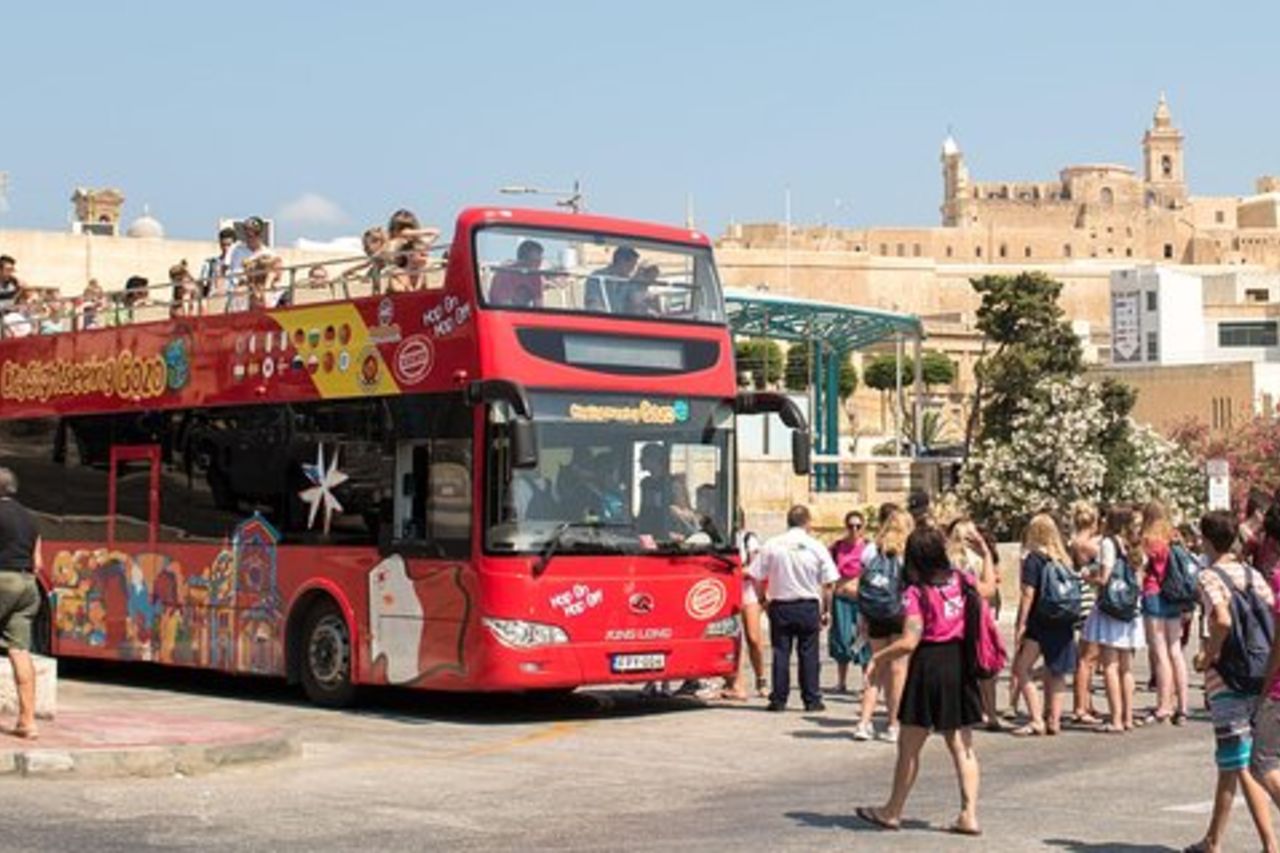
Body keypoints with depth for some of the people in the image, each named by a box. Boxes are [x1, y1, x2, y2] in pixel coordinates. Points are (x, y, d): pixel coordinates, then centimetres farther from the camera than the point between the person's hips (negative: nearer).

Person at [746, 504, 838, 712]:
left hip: (780, 606, 1)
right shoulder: (816, 547, -4)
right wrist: (826, 610, 6)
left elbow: (756, 577, -2)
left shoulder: (772, 545, -3)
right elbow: (828, 584, -4)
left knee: (780, 653, 5)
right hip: (809, 606, -1)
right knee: (808, 654, 6)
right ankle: (812, 700, 9)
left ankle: (778, 700, 6)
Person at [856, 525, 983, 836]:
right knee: (962, 745, 8)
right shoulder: (960, 580, 2)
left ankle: (893, 811, 20)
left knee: (909, 746, 8)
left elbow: (909, 642, -21)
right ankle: (969, 814, 4)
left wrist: (879, 657, -7)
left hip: (929, 665, -5)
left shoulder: (917, 592, -14)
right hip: (959, 663, 6)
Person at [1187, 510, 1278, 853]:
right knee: (1228, 763, 14)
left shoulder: (1208, 577, -11)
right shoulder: (1252, 575, 9)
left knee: (1242, 767, -3)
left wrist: (1207, 655, -12)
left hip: (1225, 679, -7)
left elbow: (1222, 621, -26)